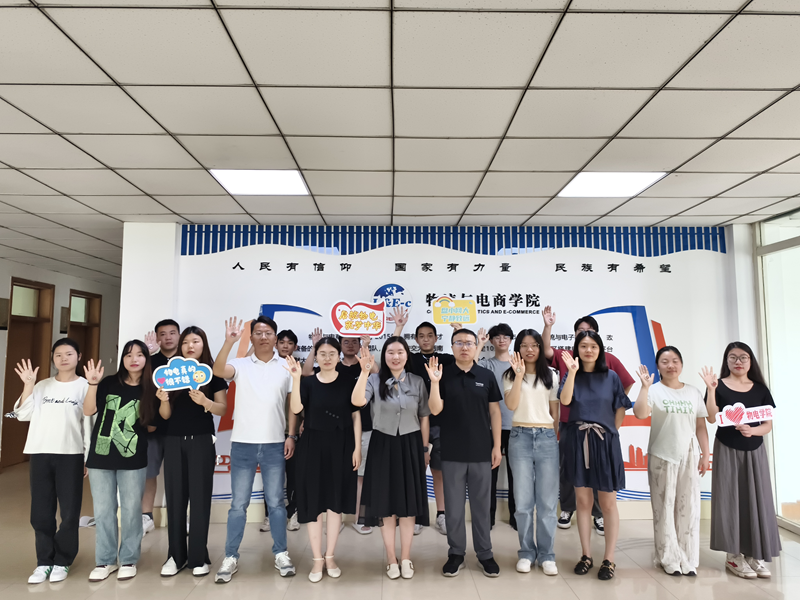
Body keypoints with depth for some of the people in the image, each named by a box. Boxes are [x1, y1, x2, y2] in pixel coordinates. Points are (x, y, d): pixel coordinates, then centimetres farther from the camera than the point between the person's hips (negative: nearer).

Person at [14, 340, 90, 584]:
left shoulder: (85, 387, -1)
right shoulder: (43, 386, 9)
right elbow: (23, 414, 2)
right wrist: (28, 385, -7)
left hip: (71, 455, -3)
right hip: (40, 453, 3)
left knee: (69, 511, 1)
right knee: (41, 511, 7)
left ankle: (62, 561, 16)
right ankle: (44, 561, 19)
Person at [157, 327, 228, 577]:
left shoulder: (212, 372, 0)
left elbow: (222, 409, -3)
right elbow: (165, 415, 7)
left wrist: (204, 401, -21)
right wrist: (163, 399, -14)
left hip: (201, 441, -3)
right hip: (174, 441, 3)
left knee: (200, 497, -1)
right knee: (175, 497, 5)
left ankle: (199, 557, 8)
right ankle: (175, 556, 15)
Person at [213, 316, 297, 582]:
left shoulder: (286, 367, 4)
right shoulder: (241, 365, 1)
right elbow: (218, 371, -20)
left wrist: (291, 435, -1)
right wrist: (229, 342, -34)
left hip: (275, 445, 1)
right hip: (243, 444, 0)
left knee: (276, 502, 10)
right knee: (238, 503, 7)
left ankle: (281, 554, 23)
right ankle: (230, 557, 20)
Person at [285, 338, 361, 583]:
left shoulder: (348, 382, -1)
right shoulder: (308, 382, 0)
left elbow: (356, 416, 1)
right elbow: (296, 409, -16)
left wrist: (357, 447, -5)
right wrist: (296, 377, -26)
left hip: (341, 446, 0)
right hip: (313, 446, 0)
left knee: (335, 502, 8)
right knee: (314, 502, 4)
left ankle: (330, 557, 24)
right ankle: (317, 559, 18)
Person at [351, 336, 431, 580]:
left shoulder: (417, 382, 1)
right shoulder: (374, 380, -5)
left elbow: (424, 418, 6)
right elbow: (357, 402, -25)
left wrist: (424, 448, 6)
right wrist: (364, 371, -32)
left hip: (410, 446, 1)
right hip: (383, 446, -1)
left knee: (409, 505, 8)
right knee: (387, 505, 8)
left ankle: (405, 558, 24)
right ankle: (391, 559, 23)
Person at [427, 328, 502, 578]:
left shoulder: (487, 376, 2)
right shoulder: (443, 375, -1)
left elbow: (494, 411, 4)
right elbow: (435, 409, -8)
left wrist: (497, 446, 0)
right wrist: (434, 382, -22)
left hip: (481, 452, 1)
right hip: (452, 452, 0)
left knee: (481, 505, 11)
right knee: (454, 506, 9)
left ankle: (485, 553, 25)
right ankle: (456, 553, 24)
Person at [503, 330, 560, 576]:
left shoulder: (551, 375, 10)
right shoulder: (510, 375, 5)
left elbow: (555, 410, 12)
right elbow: (511, 405, -10)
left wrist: (558, 439, 8)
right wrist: (519, 374, -17)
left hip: (547, 438, 1)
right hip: (520, 437, -1)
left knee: (547, 501, 3)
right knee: (523, 500, 3)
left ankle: (547, 554, 15)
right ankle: (527, 552, 17)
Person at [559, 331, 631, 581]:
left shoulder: (611, 377, 2)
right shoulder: (572, 375, 3)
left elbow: (620, 409, 6)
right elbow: (565, 400, -15)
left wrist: (612, 433, -2)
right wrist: (572, 372, -22)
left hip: (605, 441, -1)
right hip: (578, 441, 1)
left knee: (608, 503, 3)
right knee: (583, 500, 8)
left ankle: (609, 559, 14)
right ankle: (586, 555, 20)